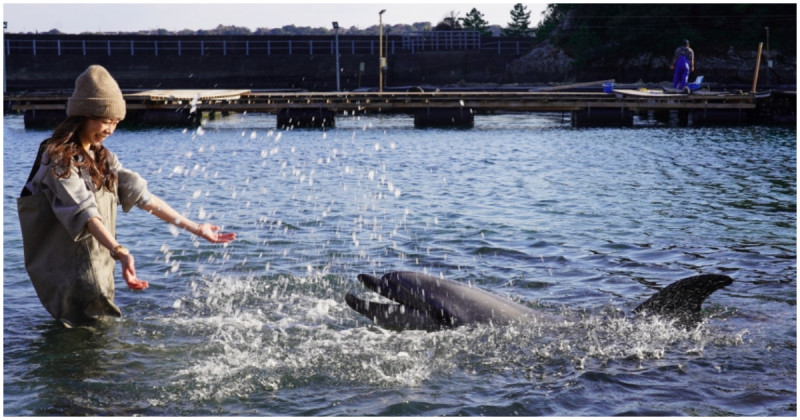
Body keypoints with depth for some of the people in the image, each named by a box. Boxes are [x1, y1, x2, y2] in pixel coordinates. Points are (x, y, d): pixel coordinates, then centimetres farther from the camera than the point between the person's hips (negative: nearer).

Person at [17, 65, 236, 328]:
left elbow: (142, 196, 7)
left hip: (101, 272, 8)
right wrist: (119, 253, -43)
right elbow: (84, 212, -29)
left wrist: (194, 228, 1)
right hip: (70, 277, -8)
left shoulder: (103, 159, 12)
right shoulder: (58, 159, -15)